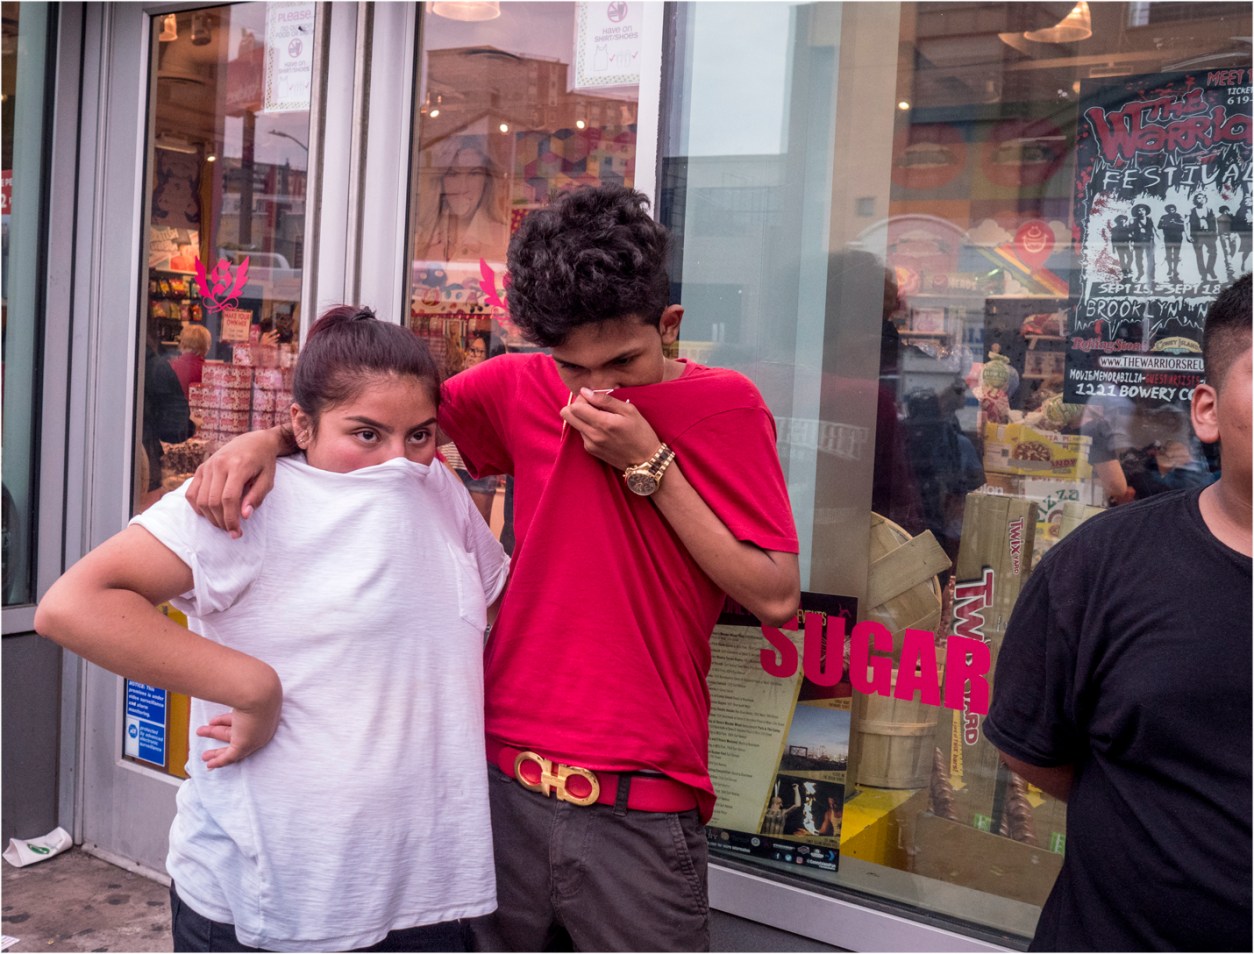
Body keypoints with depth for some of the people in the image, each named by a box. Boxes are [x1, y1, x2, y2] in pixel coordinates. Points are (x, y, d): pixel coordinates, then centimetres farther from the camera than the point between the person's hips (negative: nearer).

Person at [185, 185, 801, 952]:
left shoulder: (725, 406, -5)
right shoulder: (521, 389, 3)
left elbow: (777, 599, -10)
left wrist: (650, 463, -15)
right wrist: (266, 438, -10)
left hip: (638, 804, -3)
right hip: (503, 780, 3)